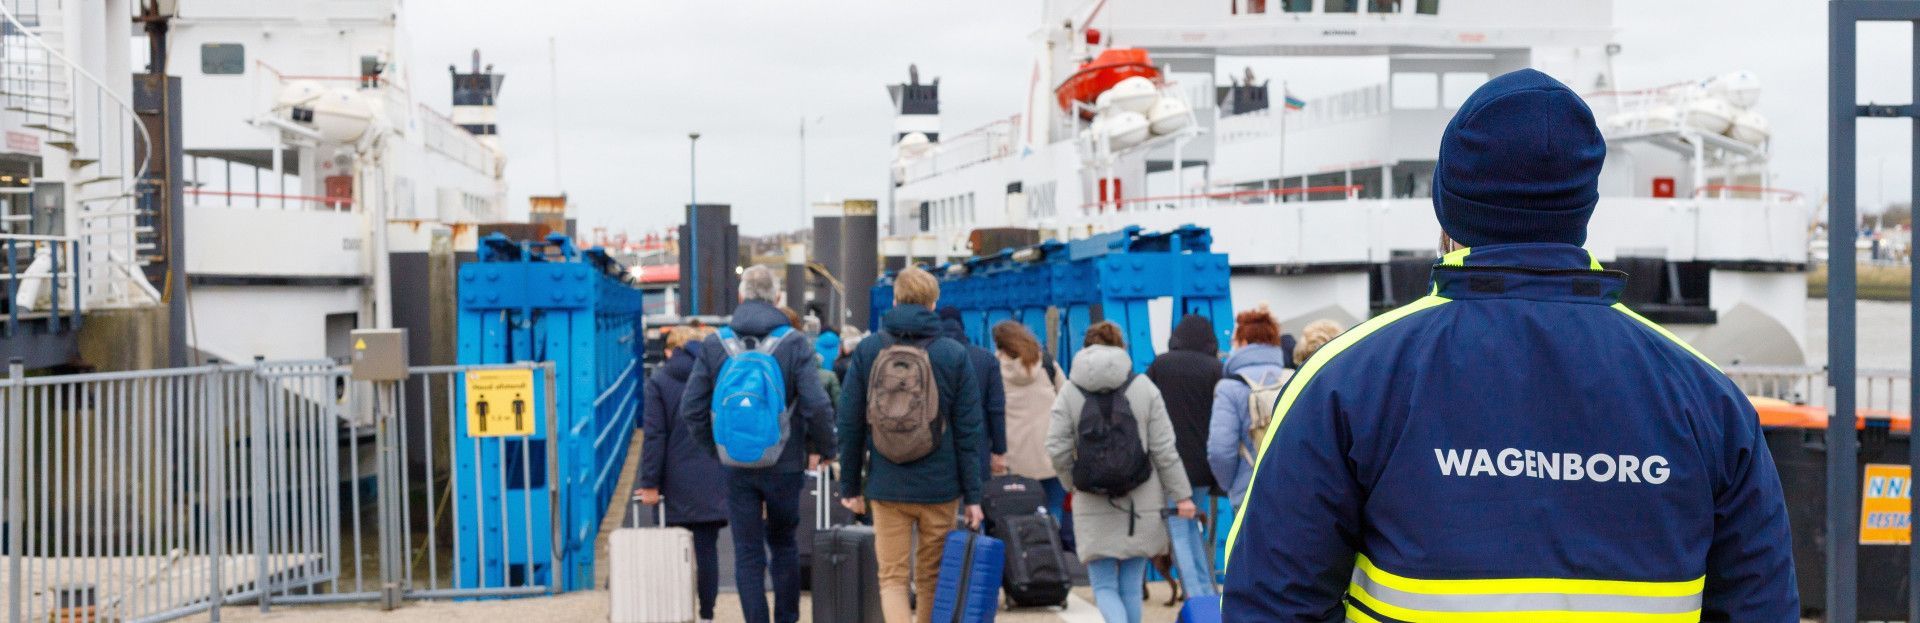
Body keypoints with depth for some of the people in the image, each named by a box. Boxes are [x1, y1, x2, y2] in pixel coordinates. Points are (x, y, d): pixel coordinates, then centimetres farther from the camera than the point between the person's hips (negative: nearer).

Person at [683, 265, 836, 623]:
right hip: (785, 465, 0)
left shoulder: (713, 345, -2)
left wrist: (716, 447, 9)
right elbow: (816, 405, -16)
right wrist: (821, 448, 0)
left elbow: (691, 409, -3)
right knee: (783, 545, 18)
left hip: (737, 467, 0)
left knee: (747, 554, 6)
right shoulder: (795, 343, -8)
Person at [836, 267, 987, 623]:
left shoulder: (867, 350, 0)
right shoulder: (954, 355, -2)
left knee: (892, 578, 3)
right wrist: (972, 495, 3)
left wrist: (850, 486, 9)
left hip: (886, 487, 0)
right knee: (932, 580, 13)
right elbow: (969, 431, -2)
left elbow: (850, 425, 2)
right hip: (940, 487, 0)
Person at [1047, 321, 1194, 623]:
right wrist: (1182, 495, 3)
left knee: (1104, 587, 5)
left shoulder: (1070, 392, -2)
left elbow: (1057, 450, -6)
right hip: (1141, 504, 1)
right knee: (1131, 586, 12)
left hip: (1093, 507, -1)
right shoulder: (1144, 388, -1)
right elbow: (1164, 450, -3)